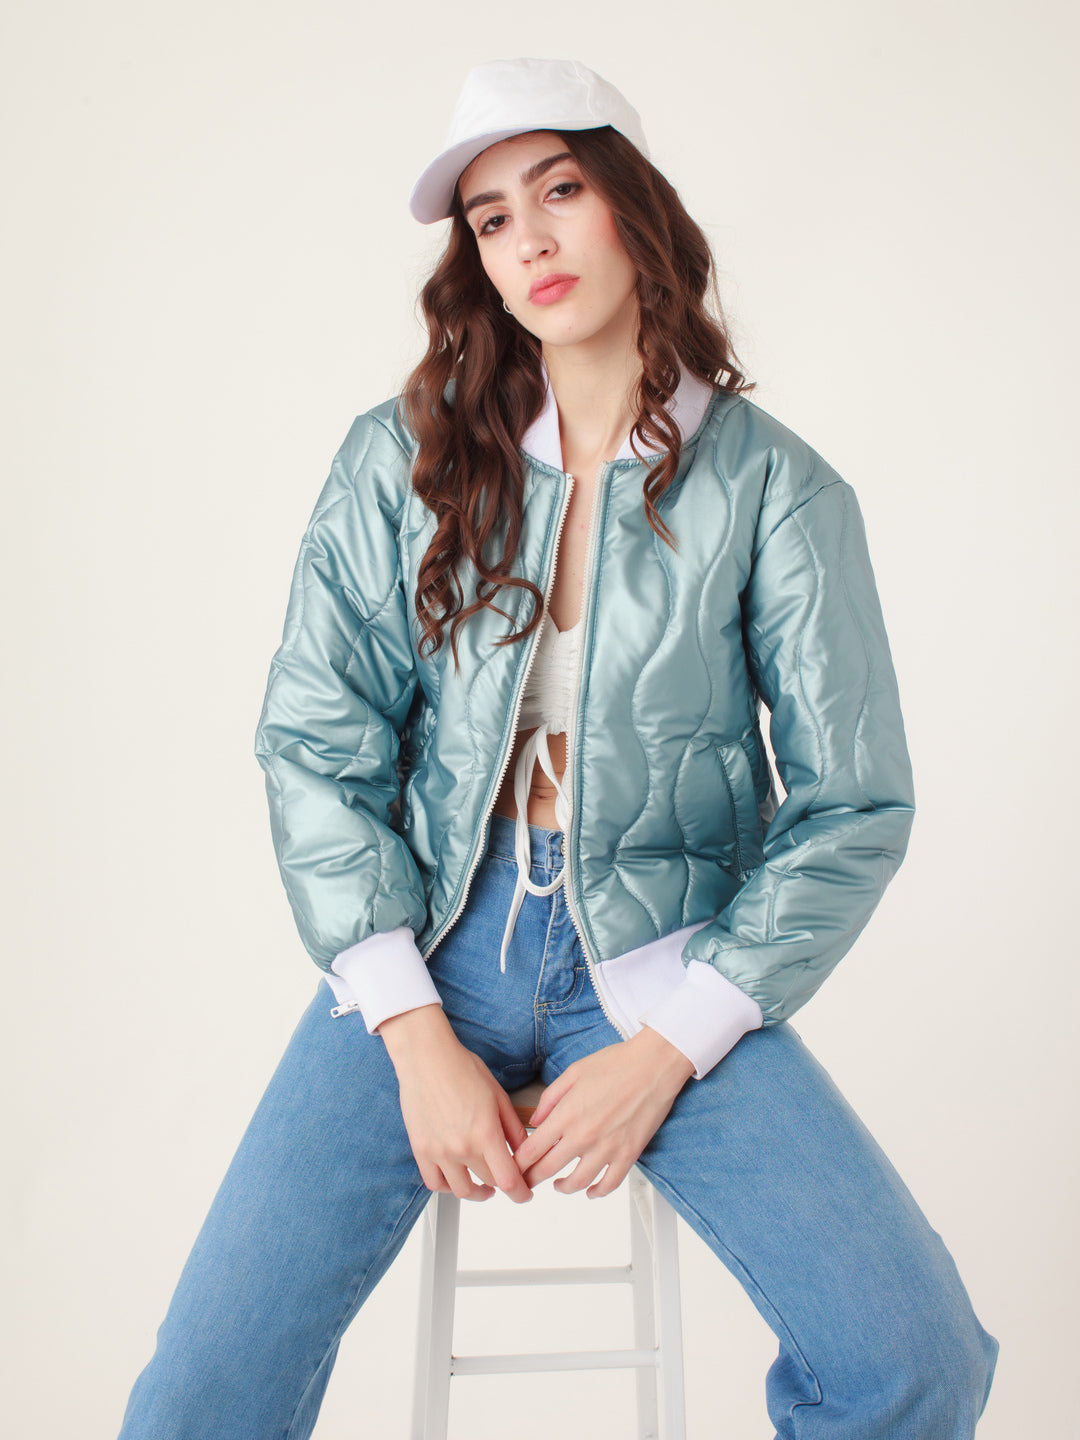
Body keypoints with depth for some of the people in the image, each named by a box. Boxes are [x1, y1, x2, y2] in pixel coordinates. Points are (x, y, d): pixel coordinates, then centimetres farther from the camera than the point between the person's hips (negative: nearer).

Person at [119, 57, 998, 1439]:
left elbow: (853, 806, -2)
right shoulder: (400, 460, 1)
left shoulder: (775, 487, -3)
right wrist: (417, 1037, -9)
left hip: (662, 963, 0)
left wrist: (669, 1047, -10)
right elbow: (315, 743, 0)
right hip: (432, 947, 1)